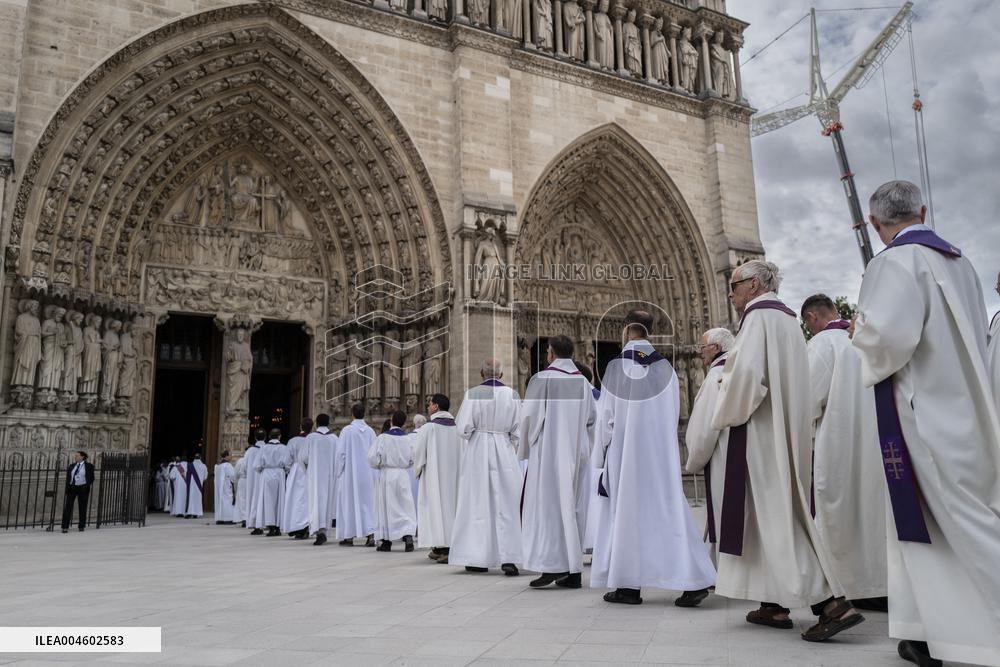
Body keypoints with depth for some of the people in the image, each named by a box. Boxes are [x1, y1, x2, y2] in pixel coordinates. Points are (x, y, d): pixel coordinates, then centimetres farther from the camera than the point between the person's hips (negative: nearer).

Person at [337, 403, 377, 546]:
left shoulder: (347, 430, -9)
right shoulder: (370, 431, 0)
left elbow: (340, 452, -8)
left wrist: (339, 470, 3)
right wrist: (372, 468, 10)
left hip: (350, 472, -2)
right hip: (367, 473, 3)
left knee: (349, 502, 7)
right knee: (367, 502, 7)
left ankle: (349, 536, 11)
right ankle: (370, 534, -3)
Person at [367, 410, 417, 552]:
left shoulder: (382, 438, -10)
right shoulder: (408, 439, -3)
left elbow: (372, 458, -11)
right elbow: (413, 459, 5)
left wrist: (378, 466, 9)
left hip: (386, 475, -2)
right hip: (403, 475, 2)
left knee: (386, 507, 8)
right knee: (405, 507, 7)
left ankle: (386, 542, 14)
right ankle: (408, 536, -11)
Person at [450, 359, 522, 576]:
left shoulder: (473, 394, -6)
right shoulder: (512, 395, -1)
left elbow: (463, 428, -8)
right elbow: (518, 430, 0)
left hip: (477, 453, -1)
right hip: (505, 452, 1)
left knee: (478, 503, 8)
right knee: (505, 504, 5)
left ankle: (477, 558, 13)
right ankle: (508, 557, -4)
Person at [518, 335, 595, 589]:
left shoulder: (541, 379, -6)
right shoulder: (583, 383, 8)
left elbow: (529, 416, -8)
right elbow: (592, 420, 7)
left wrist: (525, 449, 5)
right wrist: (583, 448, 16)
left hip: (547, 451, -5)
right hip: (576, 454, 5)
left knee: (546, 506, -1)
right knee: (574, 508, 8)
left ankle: (552, 565, -7)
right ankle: (573, 571, 10)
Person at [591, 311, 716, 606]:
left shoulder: (616, 368, -7)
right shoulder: (666, 368, 3)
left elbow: (606, 416, -3)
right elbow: (674, 413, 8)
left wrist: (605, 452, 7)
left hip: (625, 449, -3)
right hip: (661, 450, 3)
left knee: (626, 510, 5)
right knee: (668, 509, 4)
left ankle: (629, 584, 9)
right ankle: (692, 580, -3)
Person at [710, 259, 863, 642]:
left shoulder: (759, 315, -10)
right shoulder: (787, 318, 19)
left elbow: (746, 372, -22)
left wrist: (726, 417, -9)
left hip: (763, 433, -10)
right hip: (786, 430, 10)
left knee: (775, 513, -9)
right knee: (773, 513, 11)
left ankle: (831, 602, -13)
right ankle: (774, 605, 15)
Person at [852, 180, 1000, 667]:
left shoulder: (896, 262, -13)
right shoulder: (958, 260, 13)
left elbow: (888, 333, -27)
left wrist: (859, 334, -7)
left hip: (924, 410, -9)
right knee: (954, 520, 14)